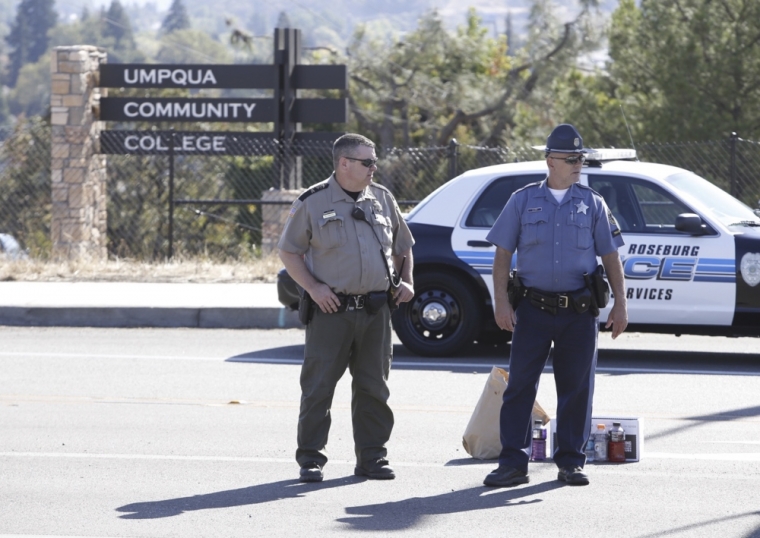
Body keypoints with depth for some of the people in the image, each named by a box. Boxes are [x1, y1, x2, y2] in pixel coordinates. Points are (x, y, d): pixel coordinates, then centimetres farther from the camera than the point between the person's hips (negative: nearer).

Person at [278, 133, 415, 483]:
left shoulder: (383, 200, 11)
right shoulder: (313, 203, -2)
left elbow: (403, 247, 23)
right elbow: (289, 251, 1)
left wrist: (406, 282, 7)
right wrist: (313, 288, -11)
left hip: (375, 310, 4)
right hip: (331, 309, -4)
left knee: (373, 388, 7)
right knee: (318, 387, -3)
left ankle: (371, 458, 15)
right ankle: (311, 460, 3)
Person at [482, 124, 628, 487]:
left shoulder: (591, 204, 7)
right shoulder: (523, 201, 4)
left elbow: (610, 257, 9)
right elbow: (503, 253, 5)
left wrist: (620, 304, 2)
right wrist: (501, 301, -4)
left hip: (579, 311, 1)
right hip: (533, 308, -1)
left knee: (576, 388, 4)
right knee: (520, 385, -3)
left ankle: (571, 461, 13)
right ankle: (513, 462, 0)